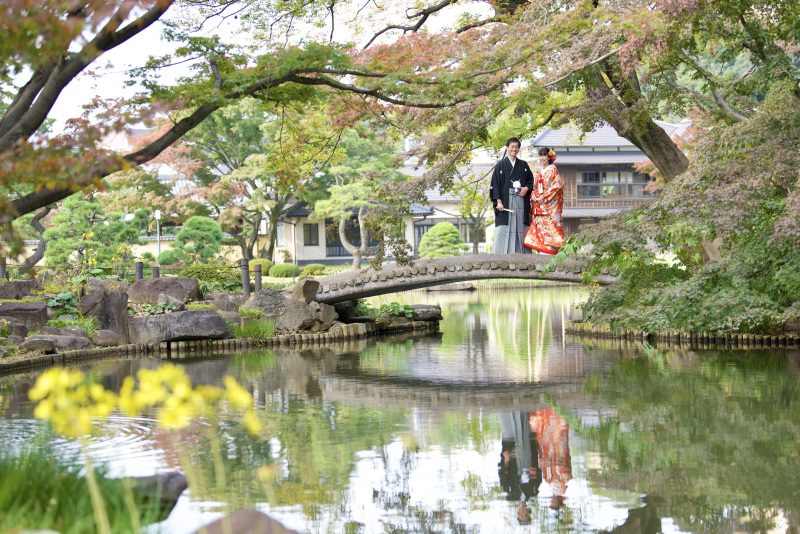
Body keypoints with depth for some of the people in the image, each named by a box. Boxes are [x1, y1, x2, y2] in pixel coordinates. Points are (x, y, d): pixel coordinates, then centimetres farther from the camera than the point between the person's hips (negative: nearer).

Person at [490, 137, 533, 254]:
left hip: (521, 201, 3)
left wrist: (526, 188, -4)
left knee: (521, 228, -2)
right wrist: (498, 201, -11)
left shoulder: (523, 165, 15)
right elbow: (495, 184, 0)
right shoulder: (500, 165, 5)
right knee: (505, 230, -8)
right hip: (506, 201, -3)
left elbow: (531, 180, 18)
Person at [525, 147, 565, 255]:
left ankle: (549, 252, -15)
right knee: (539, 228, 0)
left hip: (549, 204, -7)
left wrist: (543, 197, -13)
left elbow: (556, 186, -10)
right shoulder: (540, 172, 20)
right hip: (539, 206, 7)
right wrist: (533, 196, 3)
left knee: (548, 226, -13)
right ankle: (542, 252, -1)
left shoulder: (553, 170, -1)